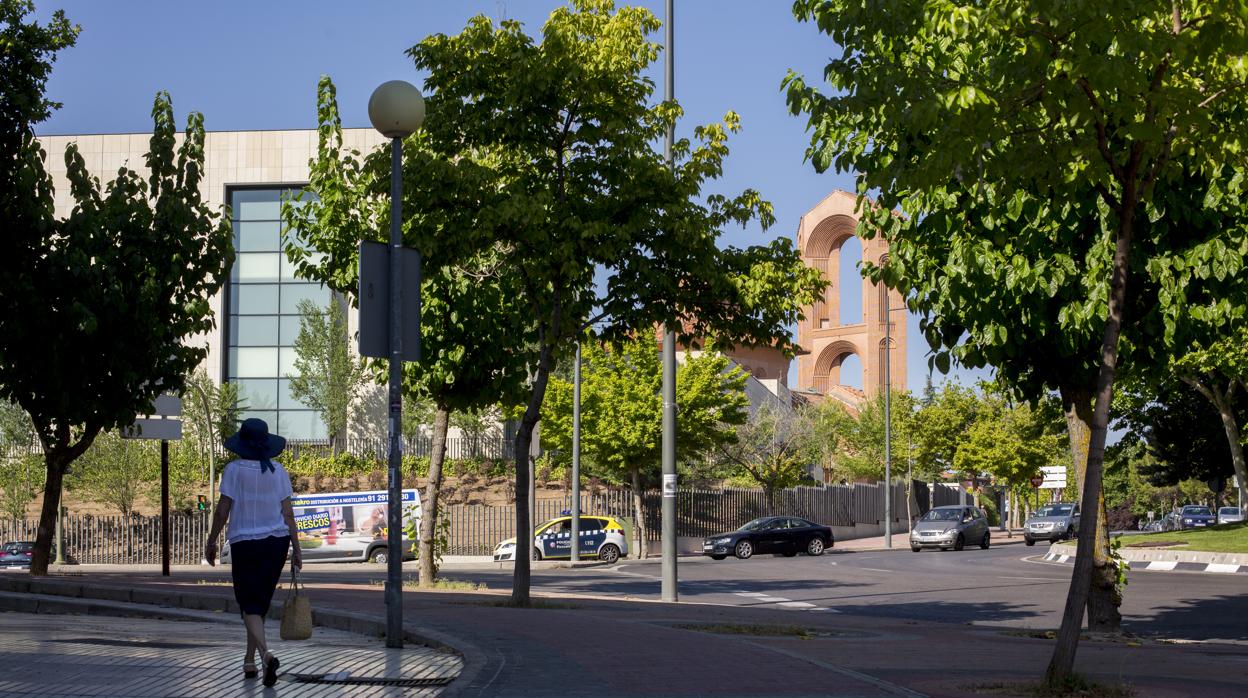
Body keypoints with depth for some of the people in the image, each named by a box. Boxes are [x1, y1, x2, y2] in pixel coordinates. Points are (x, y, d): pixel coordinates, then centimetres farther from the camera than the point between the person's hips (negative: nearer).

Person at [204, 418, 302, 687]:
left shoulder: (234, 469, -8)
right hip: (277, 542, 4)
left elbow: (222, 511, -8)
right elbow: (288, 514, 0)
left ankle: (266, 654, -25)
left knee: (250, 606, -2)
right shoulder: (277, 471, 1)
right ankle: (249, 661, 23)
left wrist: (211, 542, 4)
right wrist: (296, 550, 5)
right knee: (260, 603, 16)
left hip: (244, 543, -4)